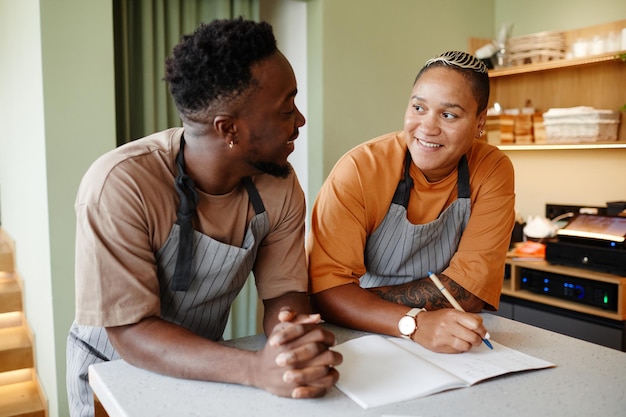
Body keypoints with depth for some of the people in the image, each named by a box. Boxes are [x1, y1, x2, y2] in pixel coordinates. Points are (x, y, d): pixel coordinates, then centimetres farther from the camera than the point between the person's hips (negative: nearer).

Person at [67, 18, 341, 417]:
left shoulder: (279, 185, -13)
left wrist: (298, 339, -30)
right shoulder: (119, 185, -26)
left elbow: (285, 293, -8)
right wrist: (256, 368, -36)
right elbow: (130, 331, -24)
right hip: (115, 371, -2)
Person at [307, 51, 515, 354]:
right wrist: (414, 322, -33)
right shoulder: (359, 169, -14)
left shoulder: (494, 171, -8)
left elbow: (469, 289, -13)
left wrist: (357, 301, -18)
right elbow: (327, 289, -18)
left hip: (455, 347, 1)